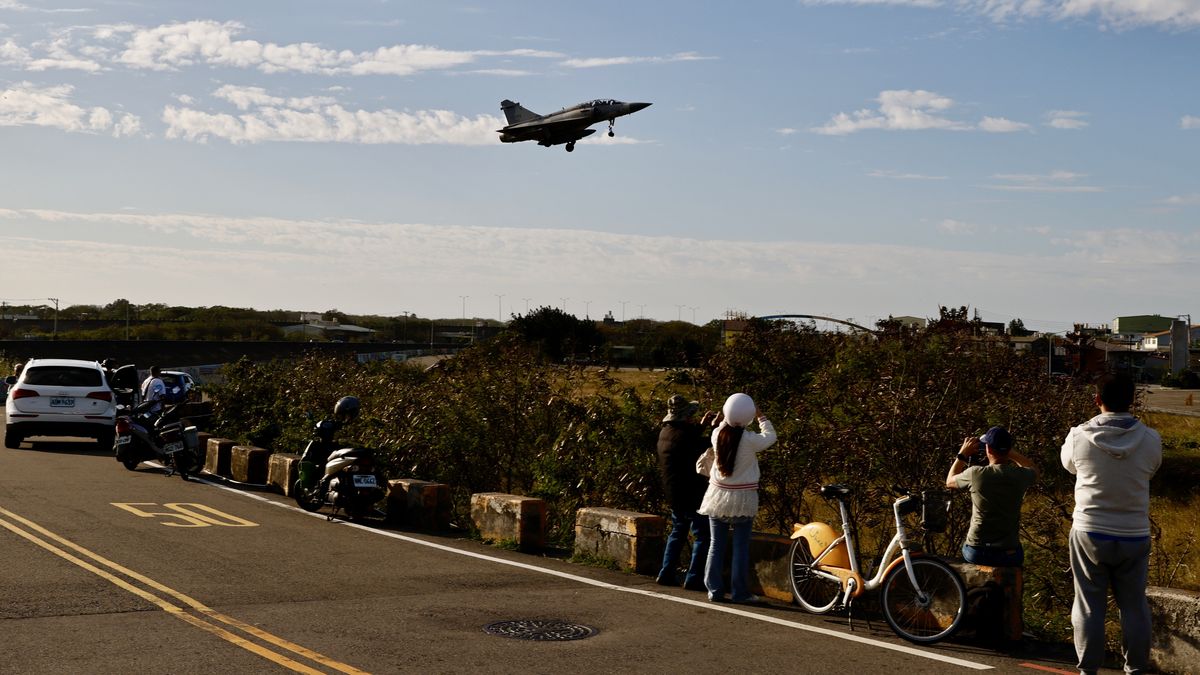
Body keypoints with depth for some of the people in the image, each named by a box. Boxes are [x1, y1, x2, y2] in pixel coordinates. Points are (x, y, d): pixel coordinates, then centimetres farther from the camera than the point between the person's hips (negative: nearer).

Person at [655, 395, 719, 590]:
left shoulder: (667, 432, 7)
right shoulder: (683, 435, -22)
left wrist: (702, 426, 19)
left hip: (674, 494, 9)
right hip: (691, 494, -9)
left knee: (678, 532, 21)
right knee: (702, 535, -1)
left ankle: (666, 574, 20)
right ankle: (694, 578, -3)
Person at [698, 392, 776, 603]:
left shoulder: (718, 434, -5)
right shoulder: (749, 439, -16)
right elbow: (770, 437, 4)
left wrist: (728, 418, 18)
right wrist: (760, 416, 10)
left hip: (718, 496, 4)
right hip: (743, 499, -3)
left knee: (716, 544, 9)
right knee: (741, 546, 3)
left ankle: (714, 589, 10)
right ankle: (739, 592, 5)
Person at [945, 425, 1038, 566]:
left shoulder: (976, 474, -14)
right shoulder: (1020, 475, -9)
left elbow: (949, 481, 9)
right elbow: (1034, 469, 19)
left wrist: (963, 454, 15)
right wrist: (1008, 451, 16)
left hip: (975, 553, -1)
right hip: (1009, 555, 1)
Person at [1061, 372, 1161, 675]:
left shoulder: (1080, 436, -13)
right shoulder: (1150, 440, -10)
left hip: (1089, 534, -1)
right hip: (1134, 536, 1)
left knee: (1088, 606, 8)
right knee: (1134, 607, 13)